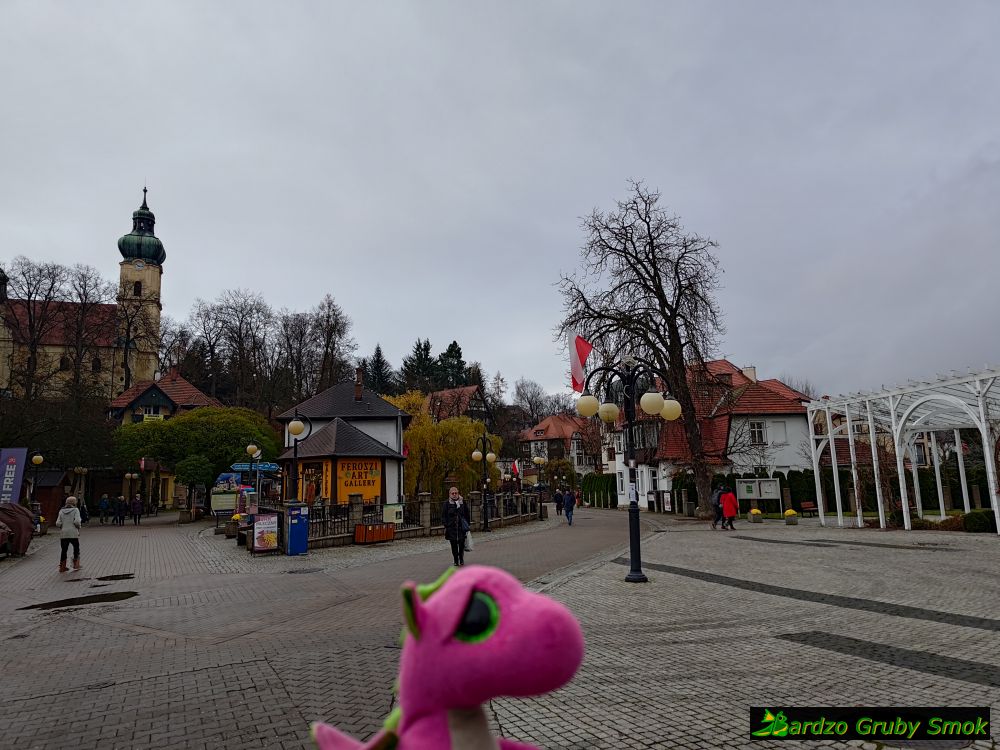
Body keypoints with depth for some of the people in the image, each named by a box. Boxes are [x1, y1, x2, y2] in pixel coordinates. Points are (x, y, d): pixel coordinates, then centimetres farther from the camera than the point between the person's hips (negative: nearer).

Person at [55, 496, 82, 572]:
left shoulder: (61, 511, 6)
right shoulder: (75, 510, -6)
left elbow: (58, 523, 1)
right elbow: (77, 521, -17)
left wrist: (62, 526, 19)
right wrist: (79, 526, 3)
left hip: (63, 534, 3)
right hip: (73, 533, -3)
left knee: (64, 550, 12)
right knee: (76, 548, 15)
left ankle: (62, 567, 16)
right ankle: (76, 564, 16)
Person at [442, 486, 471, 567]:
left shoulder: (463, 502, 7)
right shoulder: (447, 503, 2)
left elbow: (467, 514, 14)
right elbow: (443, 516, 4)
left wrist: (468, 524, 9)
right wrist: (446, 525, -4)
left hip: (462, 527, 1)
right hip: (451, 527, -1)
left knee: (461, 543, -1)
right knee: (454, 545, 2)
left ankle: (461, 558, 21)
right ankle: (456, 560, 15)